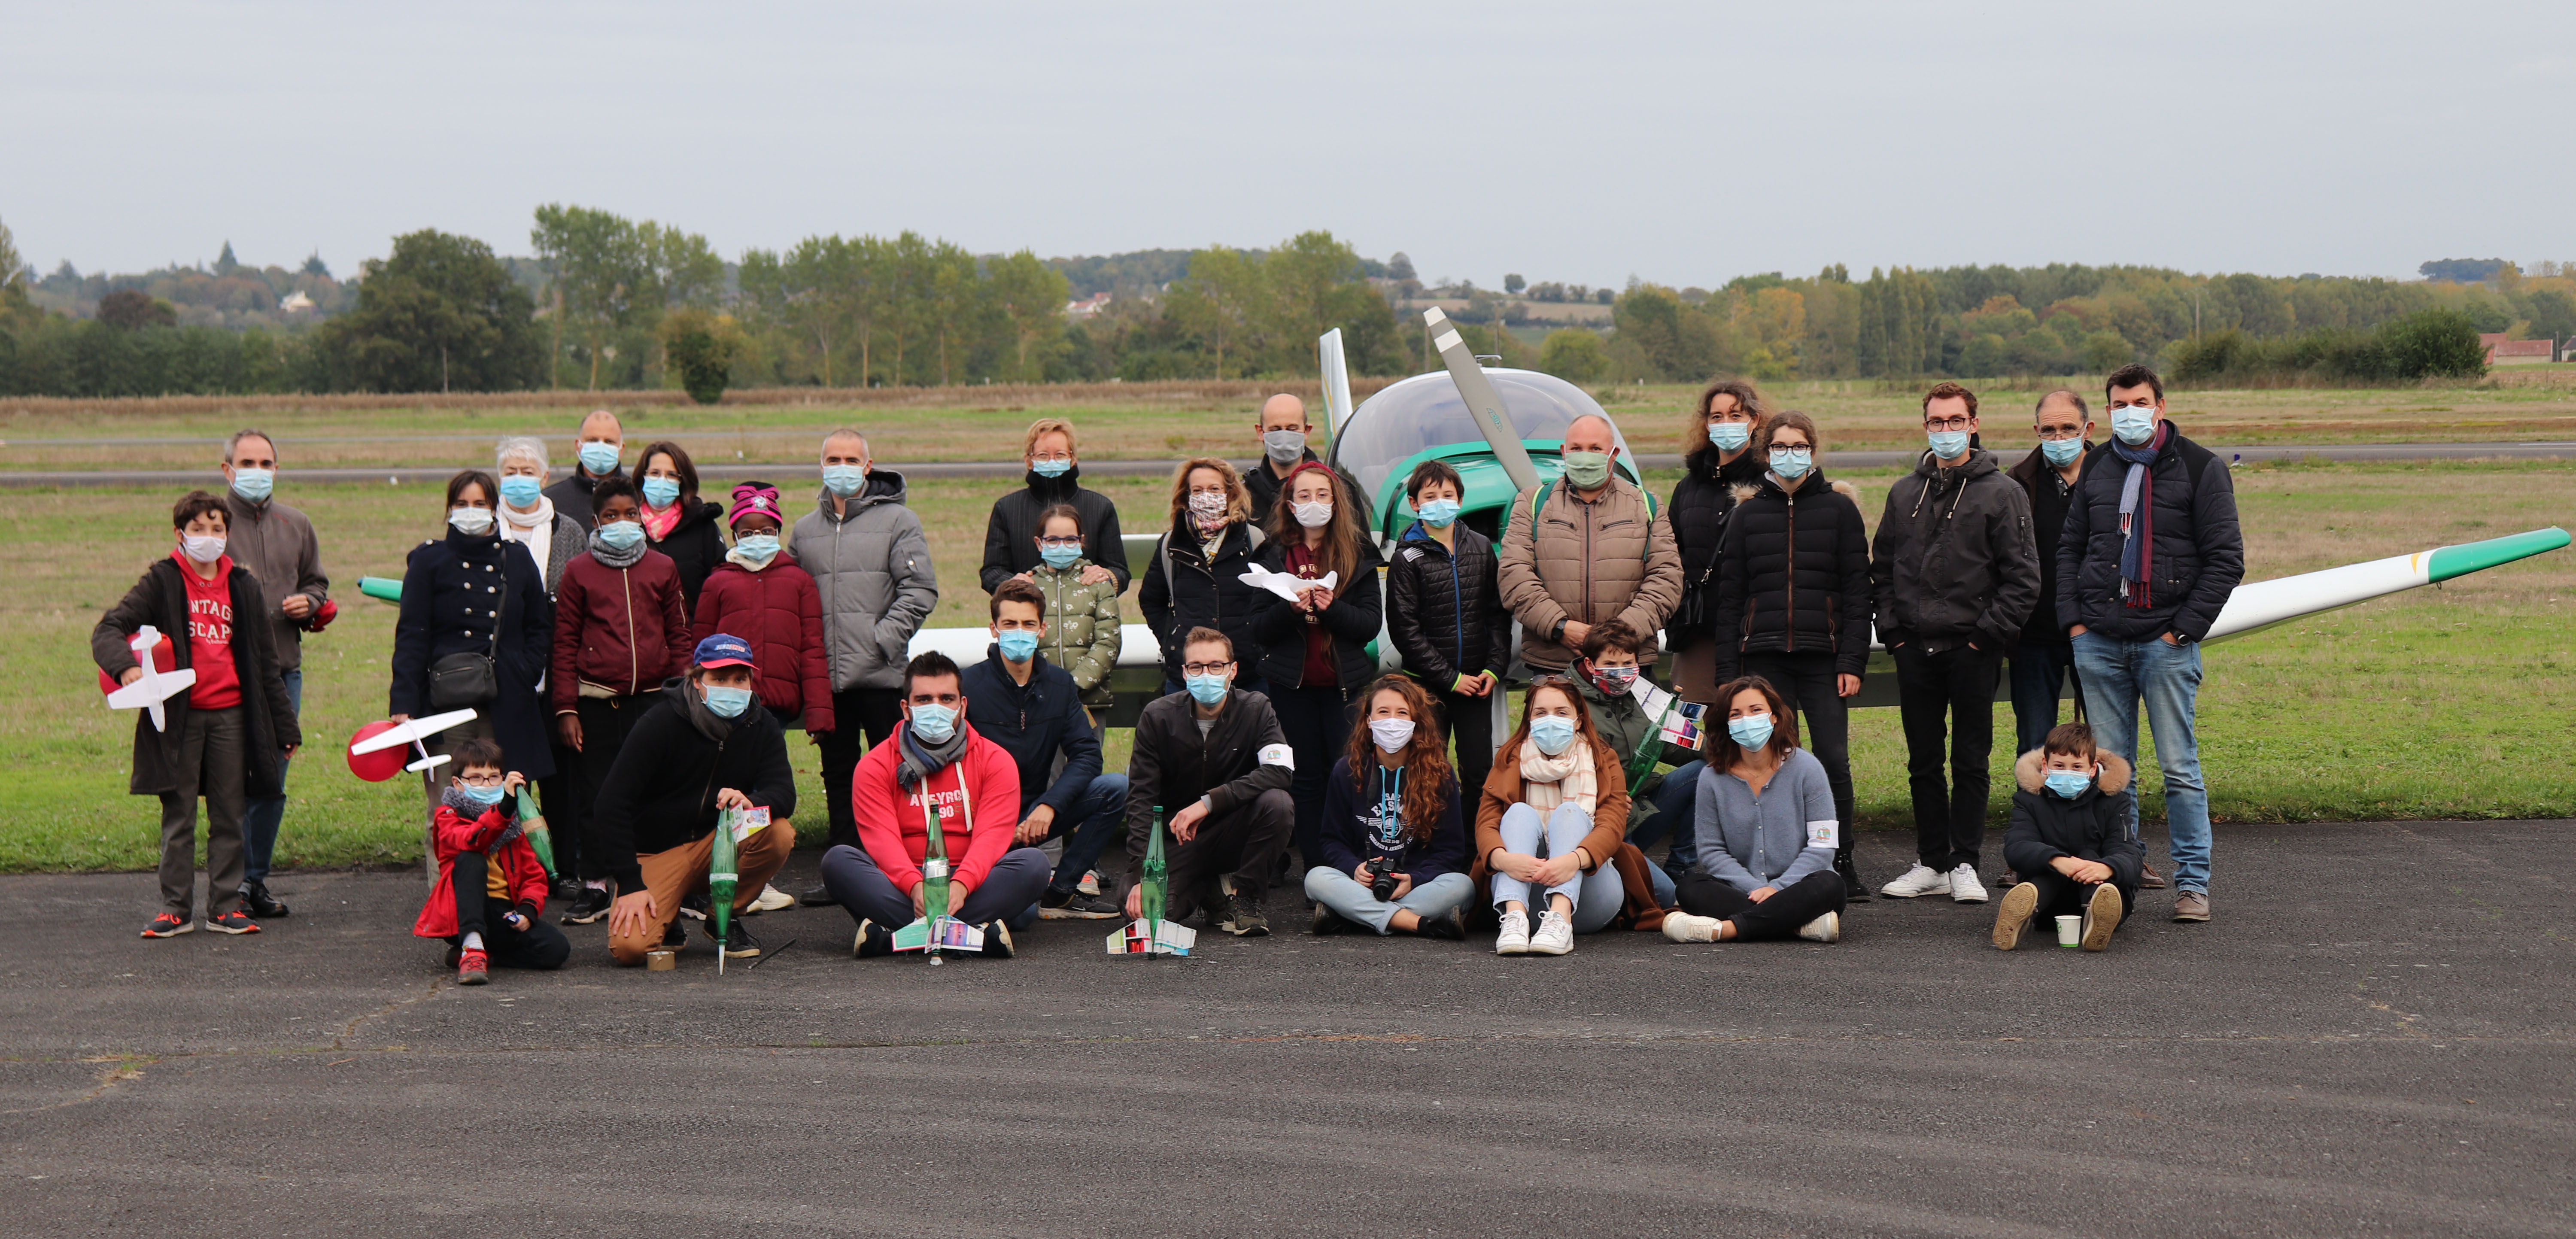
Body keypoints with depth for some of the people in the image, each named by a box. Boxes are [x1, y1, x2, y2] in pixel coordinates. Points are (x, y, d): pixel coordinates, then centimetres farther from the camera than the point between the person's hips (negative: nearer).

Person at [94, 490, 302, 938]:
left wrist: (285, 727, 13)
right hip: (178, 717, -2)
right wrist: (124, 665, -29)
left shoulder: (244, 587, 10)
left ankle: (225, 907, 14)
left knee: (228, 817, 6)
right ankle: (176, 909, 11)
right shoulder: (162, 582, 1)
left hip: (232, 716, 2)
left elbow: (265, 663, 14)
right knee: (178, 818, 4)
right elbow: (110, 628, -8)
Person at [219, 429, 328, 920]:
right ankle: (232, 885, 1)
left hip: (284, 669, 5)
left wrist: (308, 603, 3)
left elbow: (317, 583, 24)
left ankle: (256, 880, 19)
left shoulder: (296, 526, 14)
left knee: (272, 782, 10)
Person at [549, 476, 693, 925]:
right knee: (598, 793, 3)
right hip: (596, 702, -1)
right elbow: (565, 644, 5)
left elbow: (680, 637, 12)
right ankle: (595, 888, 11)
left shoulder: (662, 568, 9)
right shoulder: (579, 572, 5)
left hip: (653, 699, 1)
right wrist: (565, 708, -1)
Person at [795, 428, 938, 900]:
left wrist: (883, 640, -14)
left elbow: (920, 589, -6)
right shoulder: (805, 530, 15)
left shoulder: (898, 521, 1)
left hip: (881, 674, -5)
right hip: (825, 675, 5)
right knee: (838, 774, 9)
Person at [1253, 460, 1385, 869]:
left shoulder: (1358, 554, 3)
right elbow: (1259, 631, 1)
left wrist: (1332, 608, -20)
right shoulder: (1275, 556, 5)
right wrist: (1289, 609, -18)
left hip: (1346, 683, -1)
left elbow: (1372, 623, -3)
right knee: (1306, 781, 5)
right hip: (1292, 685, 1)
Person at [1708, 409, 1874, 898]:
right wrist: (1728, 672, 4)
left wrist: (1853, 662, -5)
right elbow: (1729, 596, 11)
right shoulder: (1748, 513, 11)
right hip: (1764, 658, 1)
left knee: (1833, 760, -6)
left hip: (1823, 657, -1)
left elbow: (1857, 591, 3)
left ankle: (1840, 863, 6)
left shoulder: (1839, 508, 6)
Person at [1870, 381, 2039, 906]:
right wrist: (1892, 629, 5)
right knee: (1923, 761, 8)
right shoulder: (1904, 494, 12)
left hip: (1972, 651, -4)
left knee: (1971, 760, 1)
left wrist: (1988, 633, -12)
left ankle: (1964, 863, 8)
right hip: (1914, 650, 4)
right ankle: (1931, 864, 15)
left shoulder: (2001, 494, -2)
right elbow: (1882, 568, 16)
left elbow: (2023, 578, -5)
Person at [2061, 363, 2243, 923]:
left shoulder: (2200, 468, -1)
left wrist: (2183, 629, -9)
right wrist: (2073, 620, 4)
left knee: (2180, 767, -3)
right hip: (2098, 644, 4)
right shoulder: (2096, 468, 12)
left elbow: (2226, 559, -4)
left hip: (2167, 644, -4)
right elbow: (2070, 547, 17)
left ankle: (2193, 882, 4)